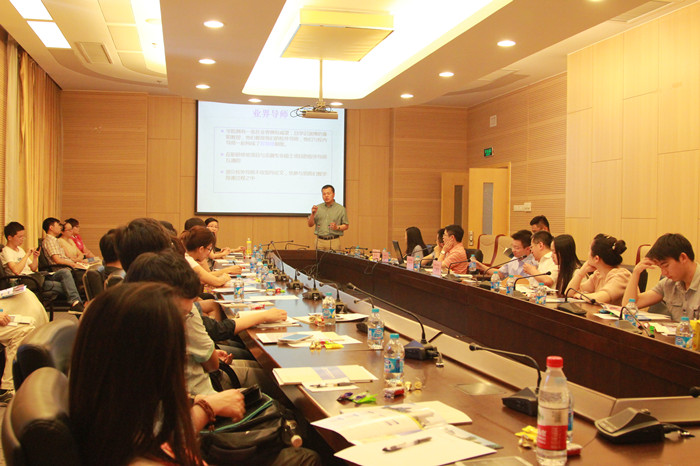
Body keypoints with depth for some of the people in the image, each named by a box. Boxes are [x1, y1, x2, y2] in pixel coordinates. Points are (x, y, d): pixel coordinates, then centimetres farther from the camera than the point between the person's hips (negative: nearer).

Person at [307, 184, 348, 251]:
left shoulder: (341, 209, 5)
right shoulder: (317, 208, 10)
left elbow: (346, 226, 6)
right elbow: (310, 224, 9)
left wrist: (337, 227, -12)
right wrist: (313, 214, -7)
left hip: (334, 242, -2)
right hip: (320, 241, 2)